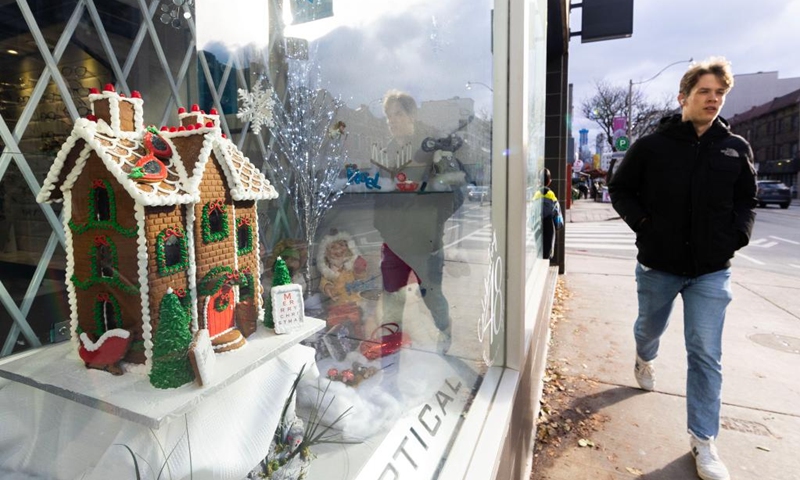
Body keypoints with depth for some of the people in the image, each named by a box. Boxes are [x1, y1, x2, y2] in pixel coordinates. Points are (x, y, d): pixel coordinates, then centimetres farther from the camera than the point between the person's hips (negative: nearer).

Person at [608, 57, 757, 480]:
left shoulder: (736, 149, 4)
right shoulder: (652, 145, -4)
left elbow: (746, 200, 14)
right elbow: (620, 190, 2)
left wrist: (738, 235, -2)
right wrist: (643, 223, -10)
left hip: (711, 271, 1)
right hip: (657, 265, -1)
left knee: (706, 355, 2)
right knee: (650, 327, 20)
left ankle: (703, 441, 16)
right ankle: (644, 360, 56)